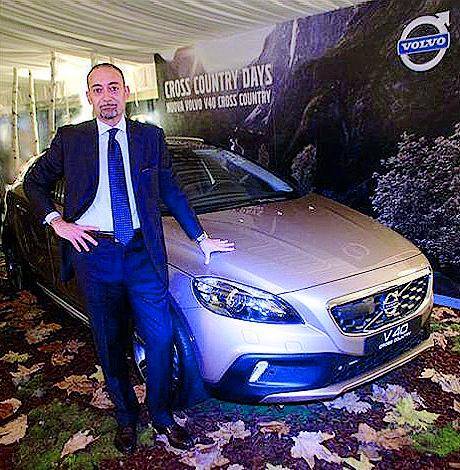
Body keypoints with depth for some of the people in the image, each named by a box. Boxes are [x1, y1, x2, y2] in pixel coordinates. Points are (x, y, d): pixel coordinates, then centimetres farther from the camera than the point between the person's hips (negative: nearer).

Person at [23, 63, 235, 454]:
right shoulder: (70, 139, 4)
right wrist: (57, 221, -2)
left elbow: (171, 192, 12)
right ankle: (126, 417, 33)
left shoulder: (150, 137, 6)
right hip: (93, 251, 0)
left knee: (160, 337, 4)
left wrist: (201, 237, 12)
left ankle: (161, 416, 28)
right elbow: (35, 181, 14)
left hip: (143, 252, 1)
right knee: (110, 344, 11)